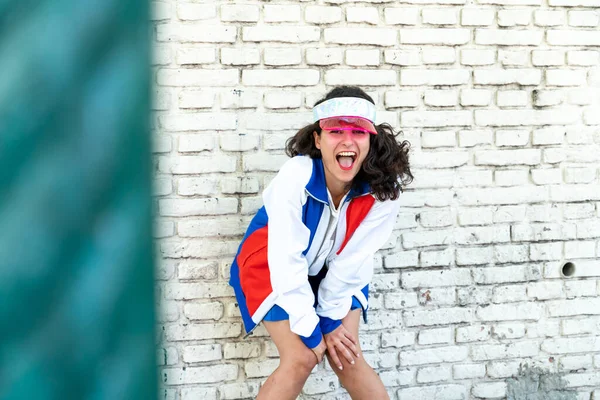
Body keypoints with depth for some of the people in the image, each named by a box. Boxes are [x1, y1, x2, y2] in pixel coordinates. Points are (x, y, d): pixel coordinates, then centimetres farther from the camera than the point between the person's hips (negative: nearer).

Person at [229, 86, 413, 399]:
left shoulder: (382, 187, -25)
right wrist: (310, 328, -21)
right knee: (302, 358, -15)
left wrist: (330, 316, -9)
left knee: (347, 358, -7)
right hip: (276, 269, -3)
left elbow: (351, 259, -15)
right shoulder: (297, 175, -34)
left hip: (336, 274, 3)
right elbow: (286, 259, -28)